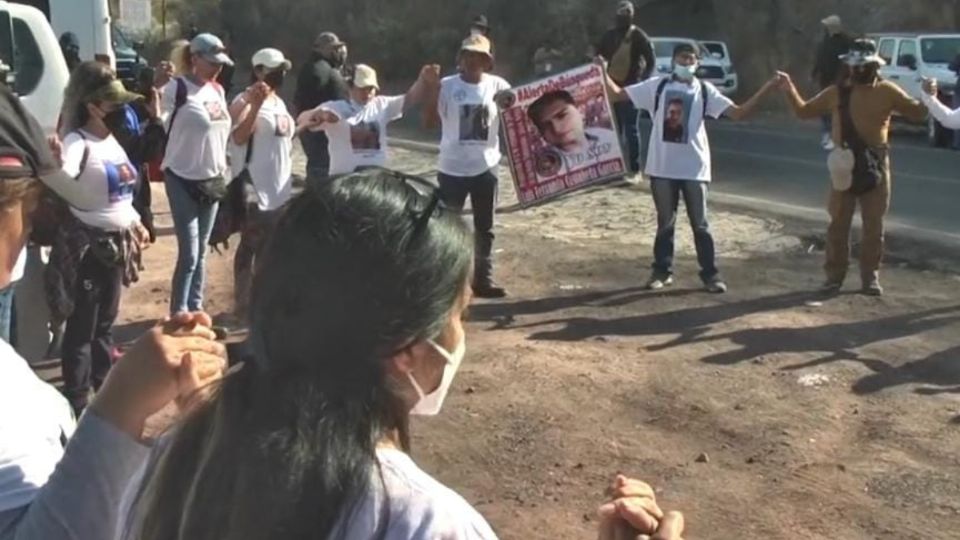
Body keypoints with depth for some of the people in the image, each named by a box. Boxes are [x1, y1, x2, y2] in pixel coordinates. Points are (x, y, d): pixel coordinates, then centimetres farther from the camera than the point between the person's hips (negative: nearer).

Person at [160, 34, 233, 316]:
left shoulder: (217, 90, 8)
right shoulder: (177, 89, -12)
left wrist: (223, 167, 14)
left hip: (212, 179, 7)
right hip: (183, 180, -6)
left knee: (201, 250, 13)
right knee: (189, 252, -6)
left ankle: (196, 309, 23)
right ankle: (178, 313, 7)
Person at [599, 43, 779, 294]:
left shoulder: (705, 90, 1)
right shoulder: (657, 86, 2)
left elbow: (738, 113, -5)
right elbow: (617, 94, 2)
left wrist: (766, 88, -12)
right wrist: (603, 72, -11)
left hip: (694, 168, 0)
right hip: (662, 167, 1)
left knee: (700, 224, 6)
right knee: (665, 223, 12)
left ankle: (711, 274, 15)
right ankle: (662, 271, 24)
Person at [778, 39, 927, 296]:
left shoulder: (887, 91, 0)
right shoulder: (837, 92, 4)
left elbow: (918, 113, 3)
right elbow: (803, 111, 12)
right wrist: (789, 90, 1)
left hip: (876, 164, -1)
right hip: (844, 163, 1)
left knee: (874, 225, 6)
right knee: (838, 223, 4)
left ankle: (870, 276, 16)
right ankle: (834, 275, 13)